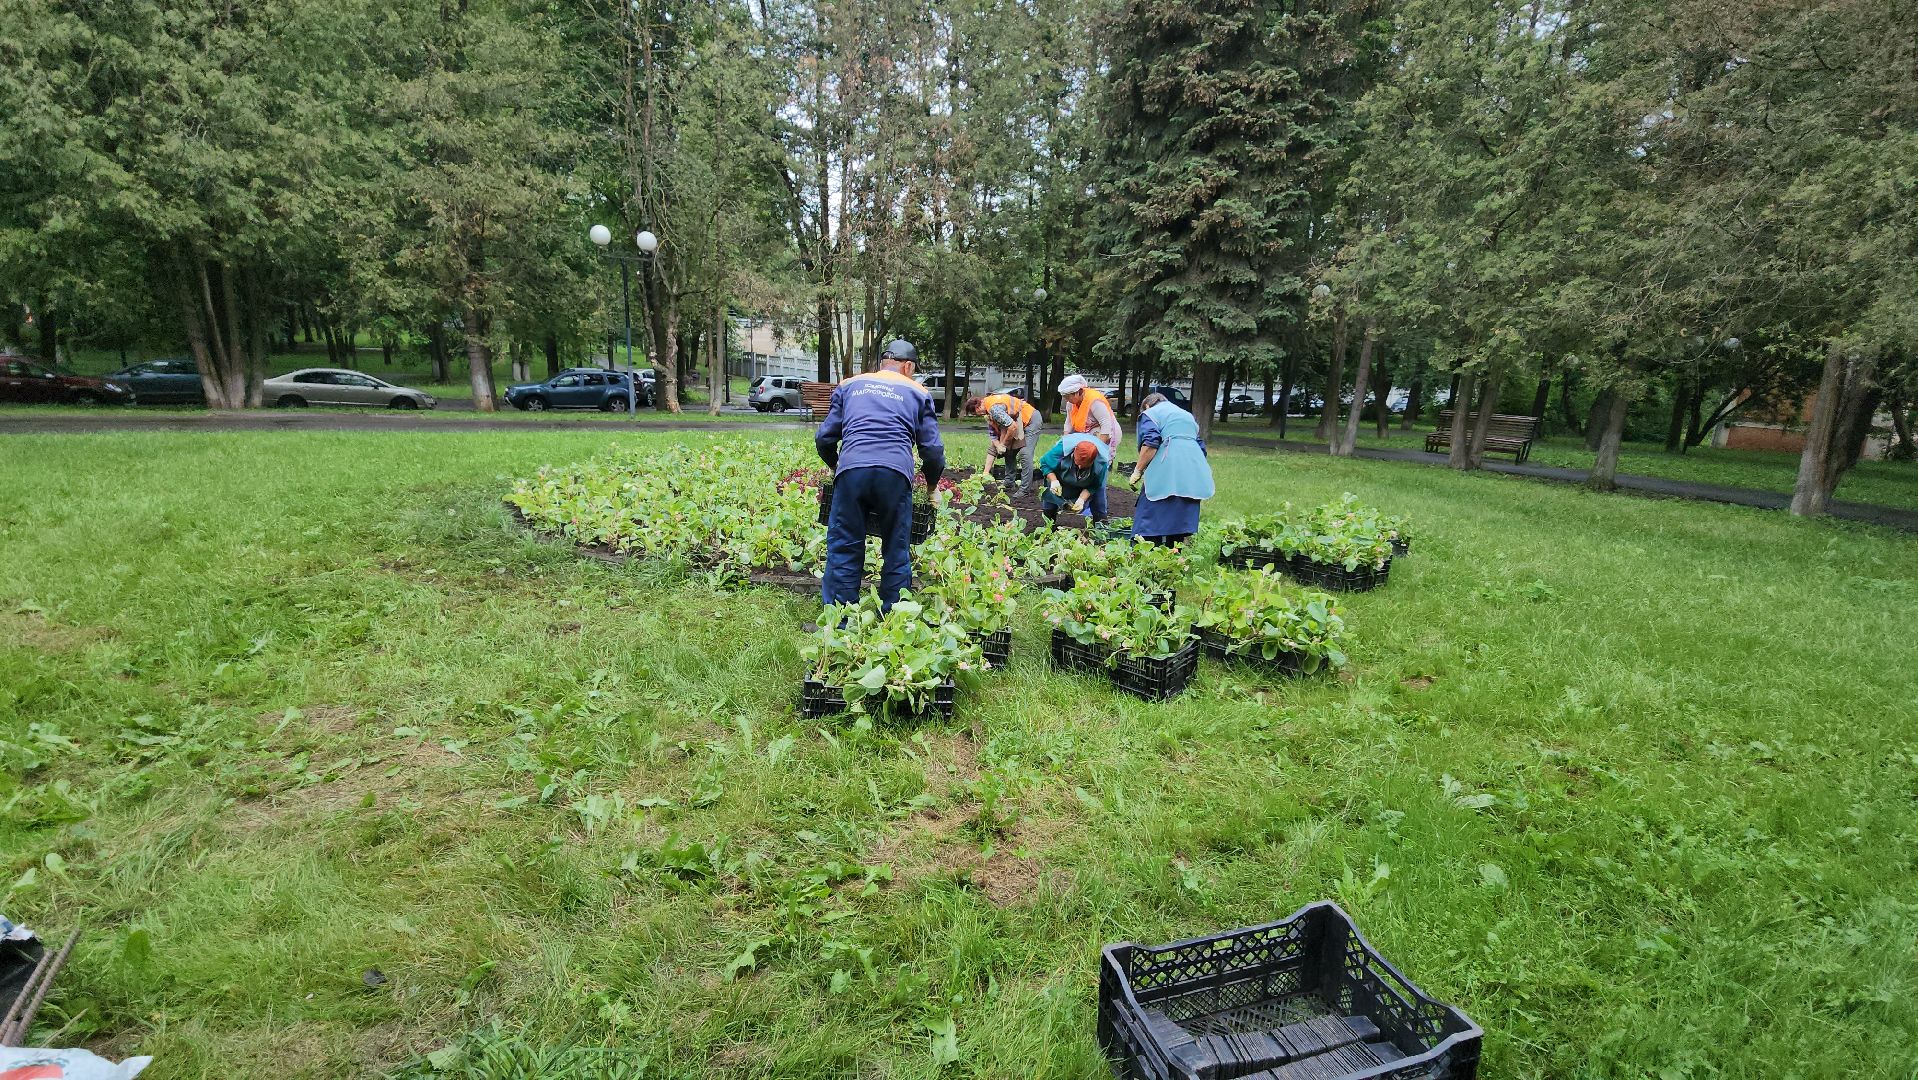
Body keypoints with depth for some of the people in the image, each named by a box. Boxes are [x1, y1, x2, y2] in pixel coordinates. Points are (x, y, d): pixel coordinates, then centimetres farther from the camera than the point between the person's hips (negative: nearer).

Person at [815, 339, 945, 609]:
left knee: (844, 549, 8)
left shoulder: (849, 386, 25)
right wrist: (932, 485, 32)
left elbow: (824, 437, 21)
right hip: (896, 474, -1)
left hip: (852, 470, 1)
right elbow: (933, 450, 15)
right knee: (897, 552, 11)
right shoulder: (917, 392, 22)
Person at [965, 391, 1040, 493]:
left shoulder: (993, 408, -26)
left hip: (1031, 419, -11)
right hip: (1019, 425, 11)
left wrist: (1003, 444, -13)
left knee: (1024, 454, -17)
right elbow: (994, 436, 5)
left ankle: (1024, 490, -14)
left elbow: (1013, 427, -31)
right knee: (1009, 452, 11)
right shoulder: (988, 414, 6)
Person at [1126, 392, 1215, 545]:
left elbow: (1151, 442, -9)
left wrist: (1137, 472, -5)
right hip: (1194, 478, 7)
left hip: (1167, 475, -7)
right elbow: (1201, 447, 28)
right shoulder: (1187, 415, 32)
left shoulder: (1150, 413, 10)